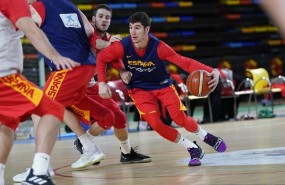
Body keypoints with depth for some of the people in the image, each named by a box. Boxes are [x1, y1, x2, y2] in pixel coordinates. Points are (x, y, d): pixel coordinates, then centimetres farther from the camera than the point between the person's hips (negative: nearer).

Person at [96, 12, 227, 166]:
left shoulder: (158, 47, -26)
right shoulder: (123, 46, -24)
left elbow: (184, 62, -28)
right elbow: (101, 58, -10)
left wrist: (211, 71, -40)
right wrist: (102, 83, -19)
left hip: (162, 84, -1)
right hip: (139, 89, 1)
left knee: (180, 118, -15)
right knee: (155, 123, -20)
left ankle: (206, 136, 20)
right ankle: (193, 149, -1)